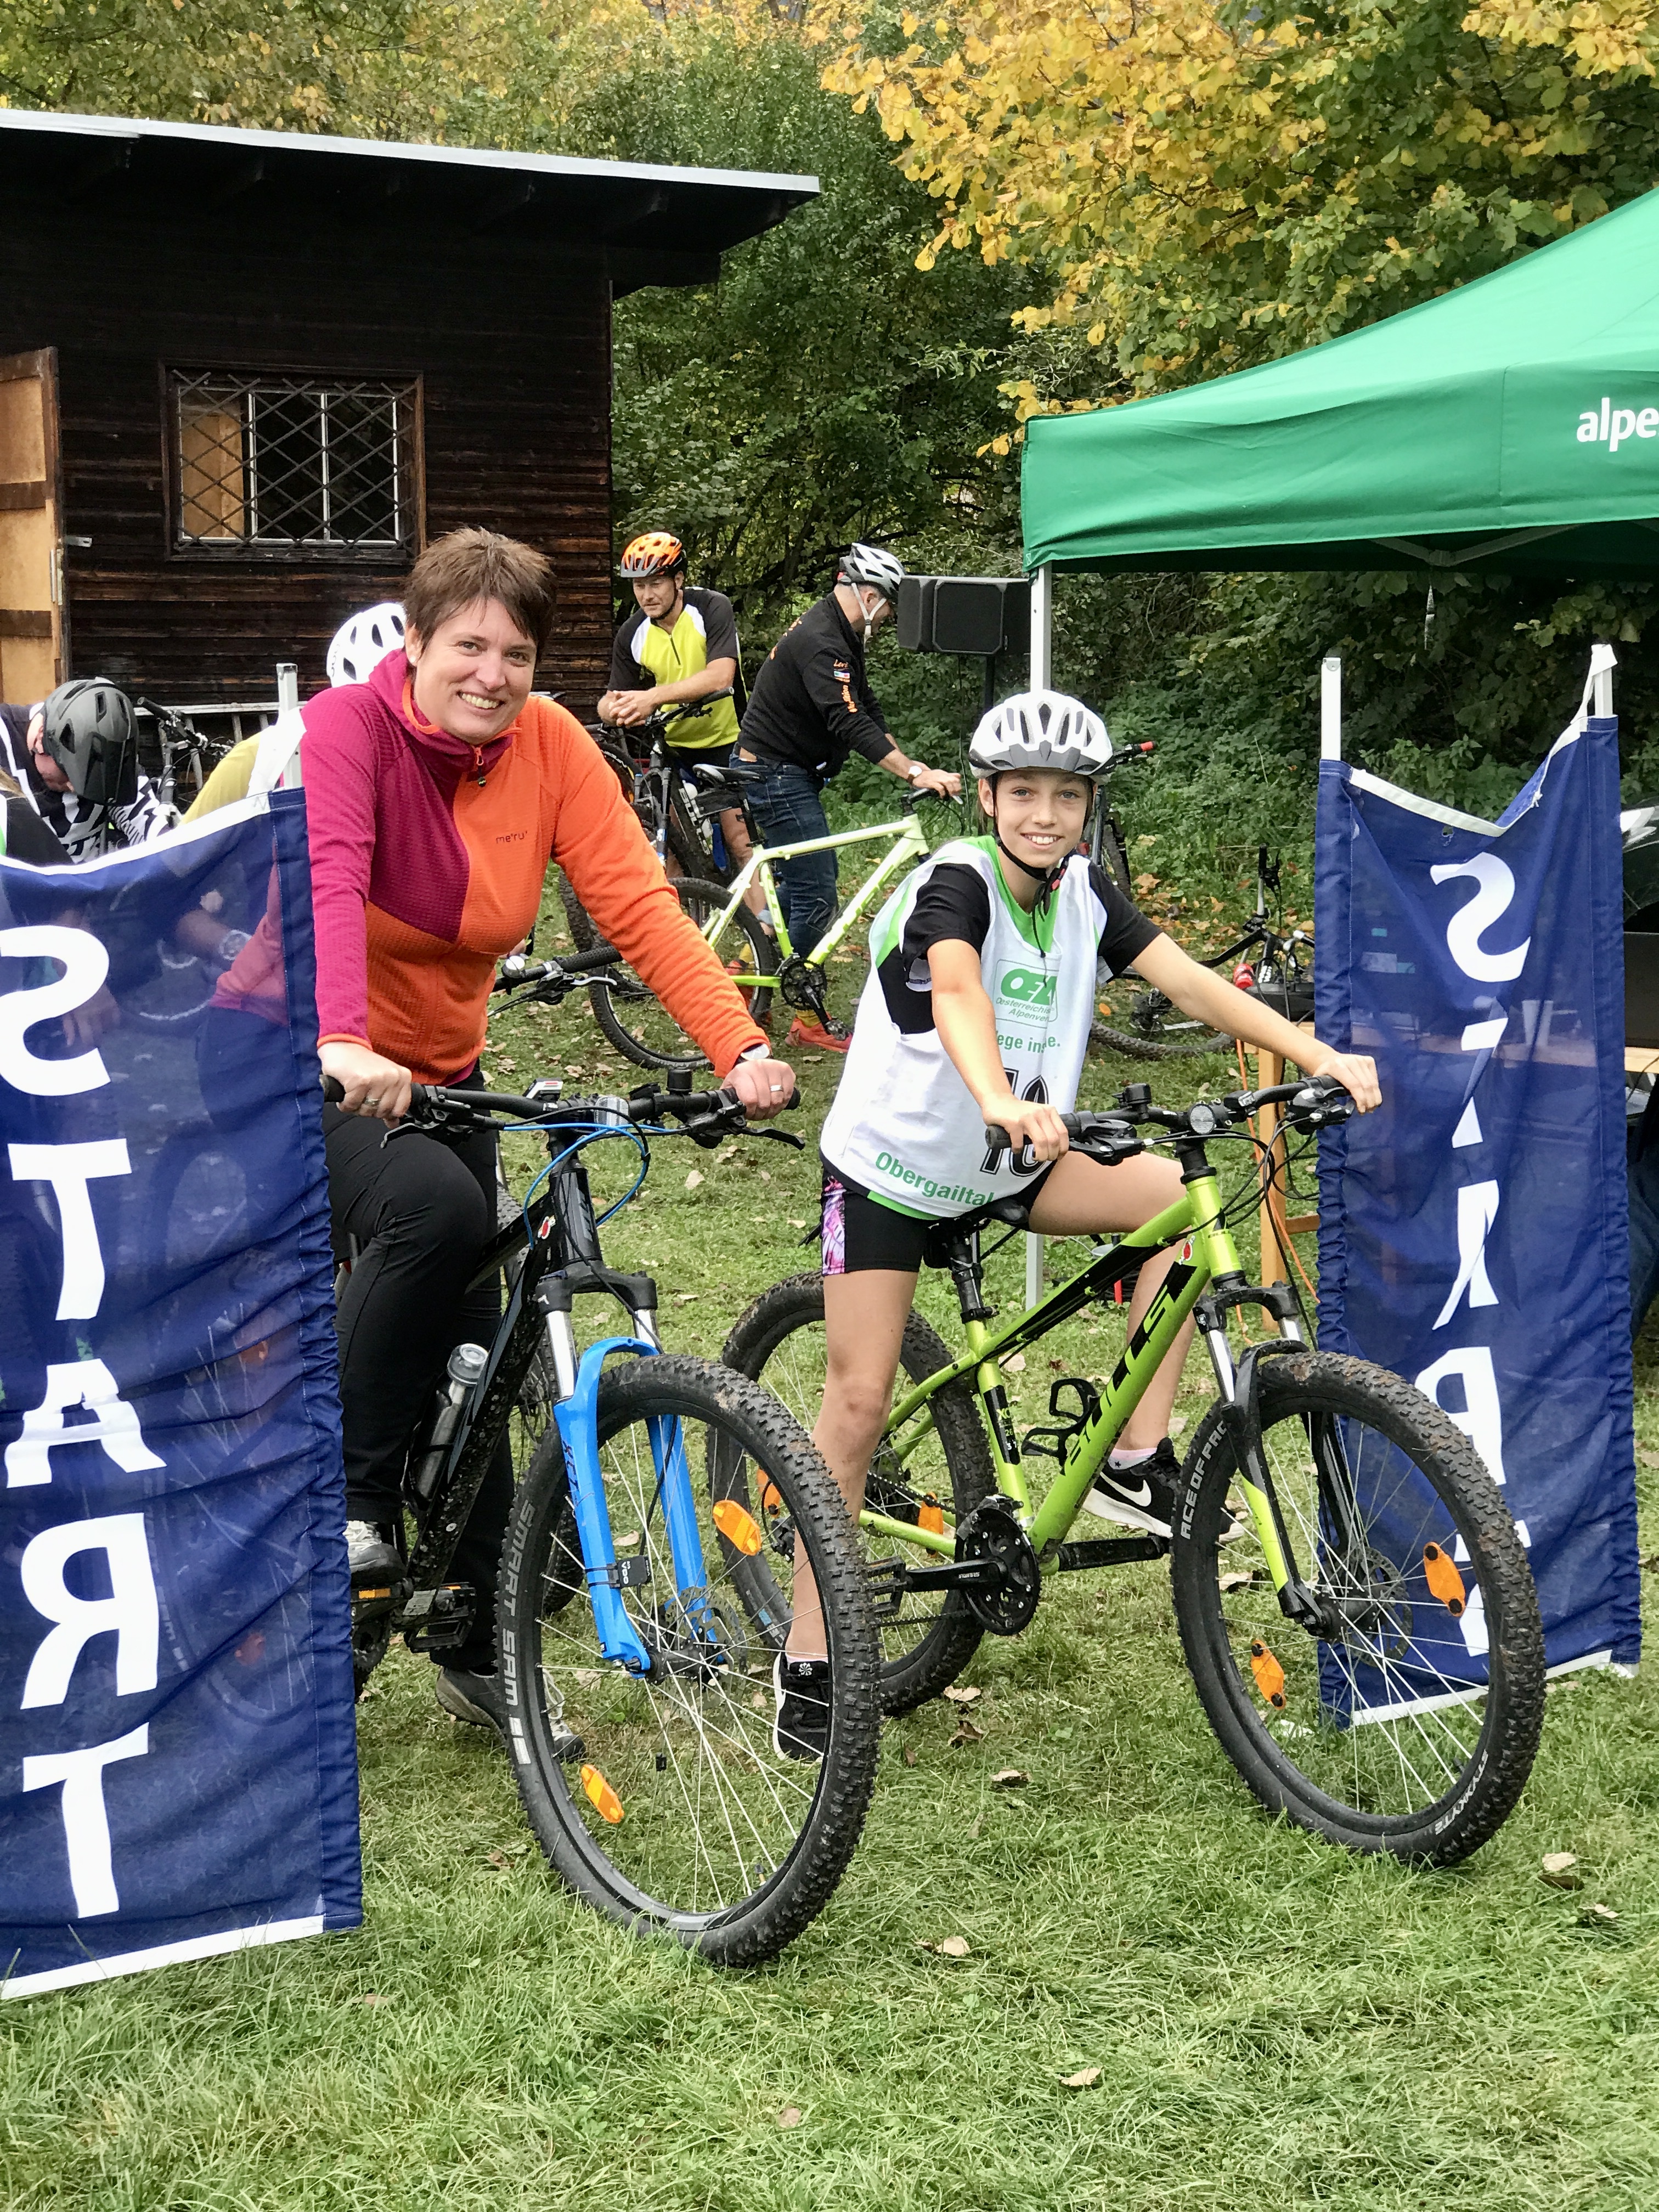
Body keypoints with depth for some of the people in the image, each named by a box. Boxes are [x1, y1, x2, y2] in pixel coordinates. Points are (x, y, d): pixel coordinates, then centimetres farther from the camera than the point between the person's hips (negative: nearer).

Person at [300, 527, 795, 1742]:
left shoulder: (550, 745, -8)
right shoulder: (345, 729, -20)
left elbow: (637, 901, -15)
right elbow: (326, 882, -37)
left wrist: (741, 1048, -29)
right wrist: (343, 1046, -56)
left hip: (434, 1075, 5)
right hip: (293, 1071, -5)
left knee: (467, 1349, 6)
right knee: (436, 1207, -34)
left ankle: (484, 1643, 20)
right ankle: (347, 1496, -15)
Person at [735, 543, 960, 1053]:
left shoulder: (838, 635, 11)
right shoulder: (820, 642, -23)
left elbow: (868, 710, 12)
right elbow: (851, 724, -33)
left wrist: (913, 769, 2)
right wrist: (915, 773, -38)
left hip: (791, 773, 11)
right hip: (776, 775, -11)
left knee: (804, 879, 20)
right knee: (816, 894, -7)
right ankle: (807, 1019, 1)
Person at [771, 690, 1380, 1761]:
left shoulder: (1084, 890, -3)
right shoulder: (957, 880, -21)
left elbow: (1189, 979, -10)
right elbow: (958, 994, -41)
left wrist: (1322, 1054, -22)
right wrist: (1000, 1101, -60)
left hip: (1008, 1168, 6)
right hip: (892, 1165, -5)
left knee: (1184, 1195, -15)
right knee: (860, 1402, -7)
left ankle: (1137, 1463, -8)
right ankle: (809, 1660, 5)